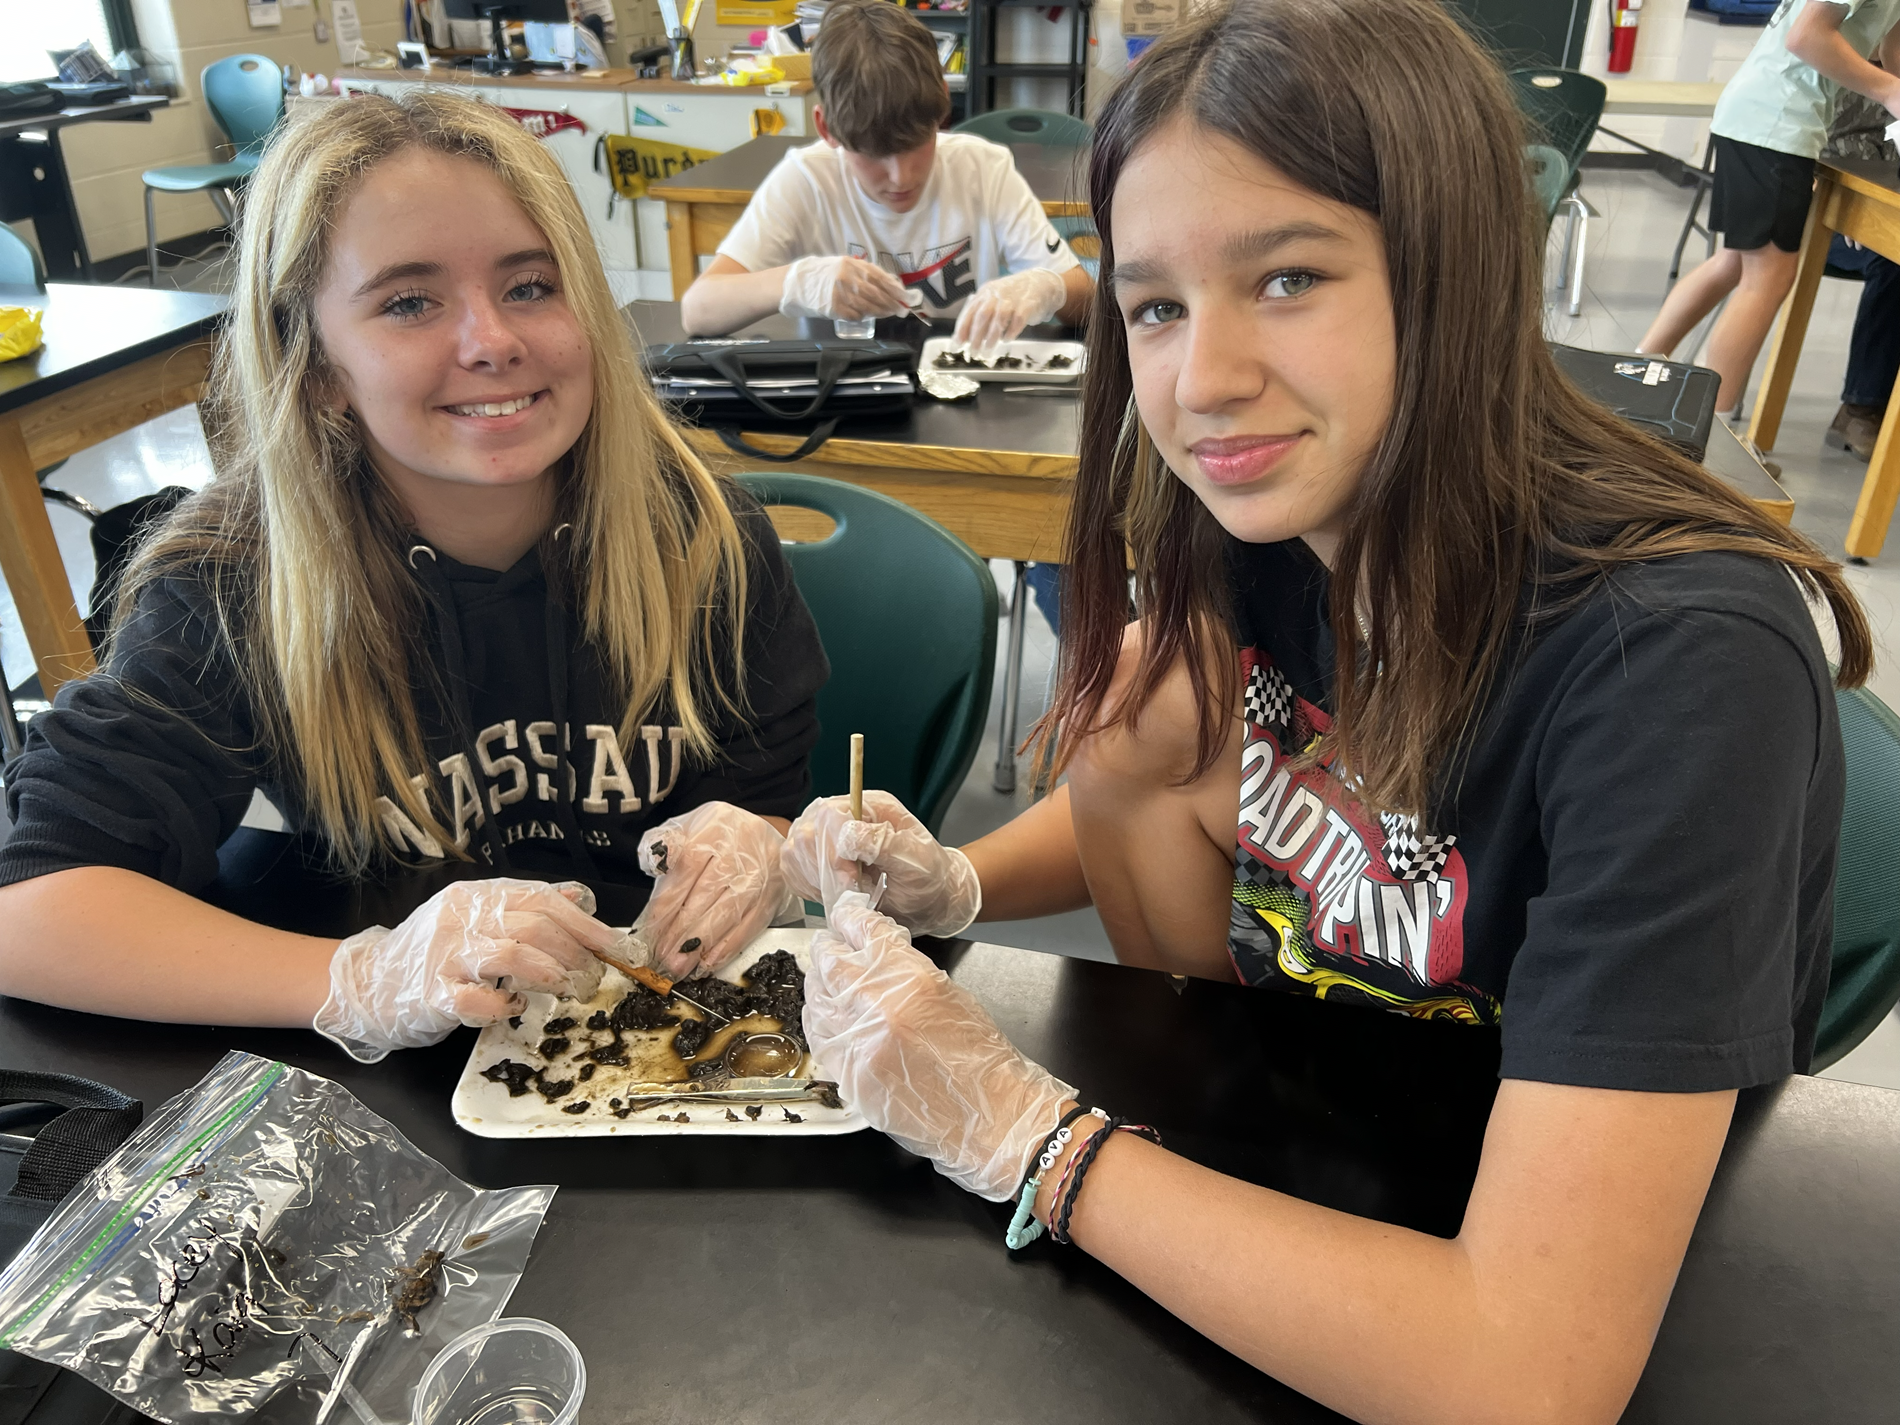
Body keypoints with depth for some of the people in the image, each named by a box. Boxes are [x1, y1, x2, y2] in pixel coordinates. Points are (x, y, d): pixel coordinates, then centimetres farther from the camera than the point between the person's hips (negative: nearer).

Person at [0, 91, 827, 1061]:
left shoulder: (701, 535, -9)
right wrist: (364, 982, -31)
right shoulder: (236, 587, -14)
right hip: (407, 1093, -3)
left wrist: (755, 856, -23)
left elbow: (780, 805, 1)